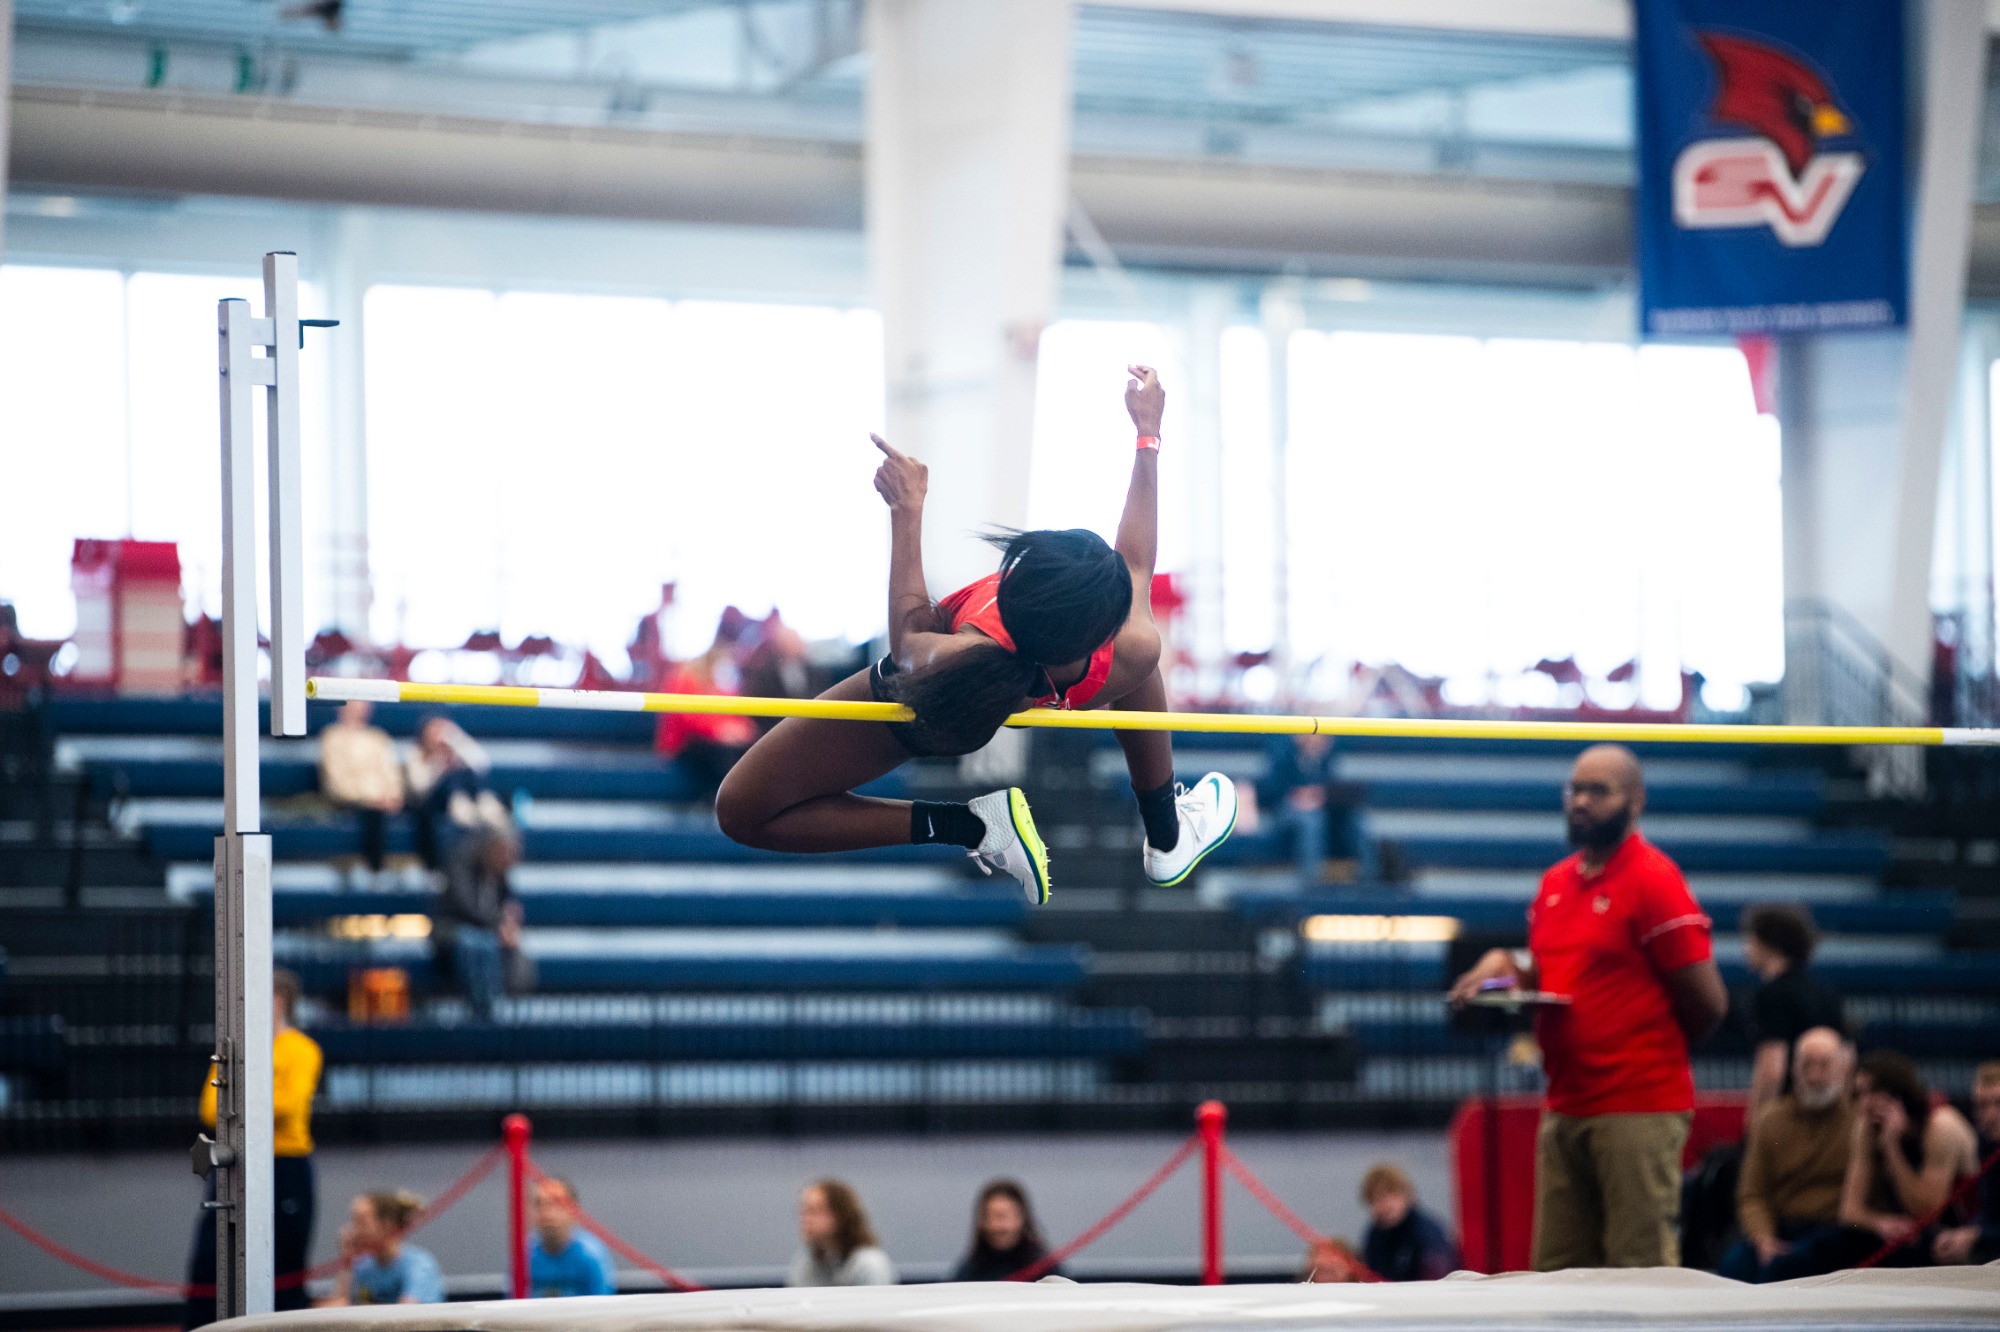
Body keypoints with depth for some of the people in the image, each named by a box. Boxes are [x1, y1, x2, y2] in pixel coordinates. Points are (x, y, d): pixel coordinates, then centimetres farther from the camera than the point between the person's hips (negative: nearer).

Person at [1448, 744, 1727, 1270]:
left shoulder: (1654, 879, -9)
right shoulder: (1555, 882, 16)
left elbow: (1707, 1002, -10)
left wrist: (1650, 1051, 3)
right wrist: (1505, 965, 4)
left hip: (1640, 1112, -8)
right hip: (1565, 1106, 8)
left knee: (1640, 1270, -9)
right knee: (1557, 1269, 6)